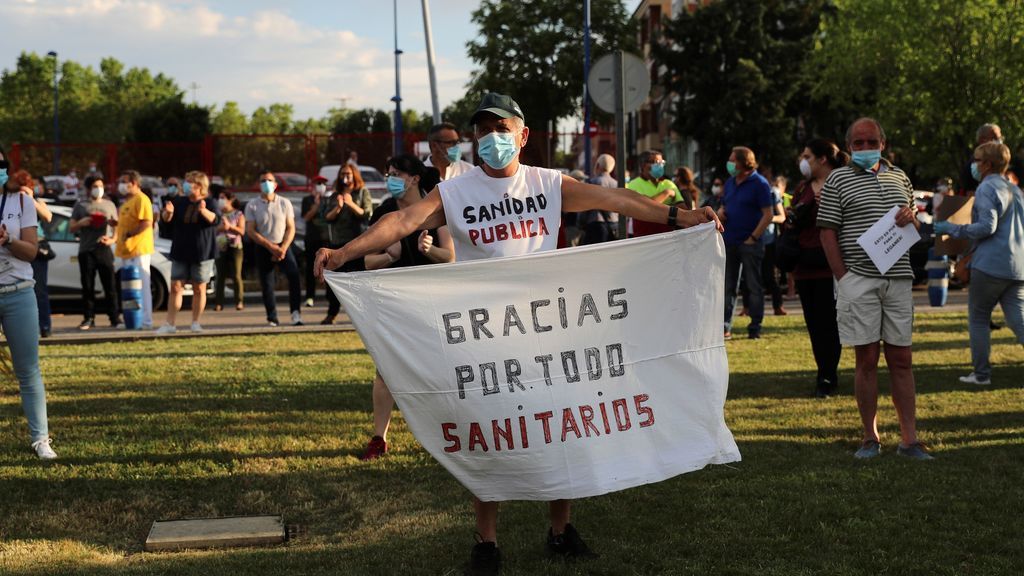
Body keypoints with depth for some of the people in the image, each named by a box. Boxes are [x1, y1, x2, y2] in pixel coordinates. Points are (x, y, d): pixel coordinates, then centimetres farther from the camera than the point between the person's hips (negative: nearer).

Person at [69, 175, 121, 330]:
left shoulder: (109, 205, 15)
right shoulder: (80, 205, 12)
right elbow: (72, 228, 12)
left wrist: (112, 239, -4)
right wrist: (81, 223, -9)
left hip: (104, 249, 0)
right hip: (86, 250, 0)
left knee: (110, 285, -4)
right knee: (87, 287, 0)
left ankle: (115, 318, -2)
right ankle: (88, 318, 5)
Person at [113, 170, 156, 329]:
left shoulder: (141, 199, -10)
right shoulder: (127, 201, 22)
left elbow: (147, 222, -21)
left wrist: (129, 234, -21)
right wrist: (115, 223, 14)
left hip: (138, 249, -10)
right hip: (127, 250, 10)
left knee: (142, 285, -9)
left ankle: (146, 321, -9)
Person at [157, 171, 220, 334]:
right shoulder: (179, 202, 8)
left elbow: (215, 220, -20)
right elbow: (166, 220, 2)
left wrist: (204, 211, -41)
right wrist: (168, 213, -21)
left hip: (202, 253, -3)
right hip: (180, 253, 3)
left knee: (199, 289, 3)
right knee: (175, 287, -1)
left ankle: (196, 323, 13)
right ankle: (169, 324, -1)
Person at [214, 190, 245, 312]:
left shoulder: (238, 214, 4)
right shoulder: (218, 214, 11)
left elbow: (242, 231, -4)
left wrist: (230, 226, -16)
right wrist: (220, 228, -13)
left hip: (234, 247, -2)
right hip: (221, 247, 2)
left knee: (236, 275, -5)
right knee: (220, 276, -1)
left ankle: (239, 302, 0)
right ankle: (218, 303, -1)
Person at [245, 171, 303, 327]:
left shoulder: (284, 203, 3)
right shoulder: (252, 206, 0)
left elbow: (291, 228, 1)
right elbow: (250, 231, -4)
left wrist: (283, 248, -13)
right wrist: (270, 246, -13)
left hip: (283, 245, 0)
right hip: (263, 248, 0)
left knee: (294, 274, -23)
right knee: (267, 285, 2)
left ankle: (296, 312, -25)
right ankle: (272, 318, 13)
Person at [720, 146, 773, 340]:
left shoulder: (759, 184, -8)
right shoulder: (730, 183, 13)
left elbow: (768, 214, -12)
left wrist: (753, 238, -16)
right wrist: (720, 212, -1)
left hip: (750, 243, -6)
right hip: (729, 242, 6)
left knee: (754, 287, 1)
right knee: (727, 287, 7)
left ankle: (755, 328, 7)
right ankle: (725, 327, 11)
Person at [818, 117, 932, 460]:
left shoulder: (900, 178, 17)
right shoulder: (838, 180, 3)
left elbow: (915, 229, 24)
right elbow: (828, 232, -1)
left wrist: (911, 219, -1)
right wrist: (843, 278, -9)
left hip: (898, 278, 4)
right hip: (858, 280, -4)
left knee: (901, 359, 4)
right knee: (866, 358, 0)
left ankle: (909, 439, 6)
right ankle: (870, 437, 9)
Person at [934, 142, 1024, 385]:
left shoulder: (987, 188, -8)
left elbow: (987, 226, -18)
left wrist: (952, 229, -11)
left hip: (990, 265, -7)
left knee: (978, 319, 7)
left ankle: (981, 373, 11)